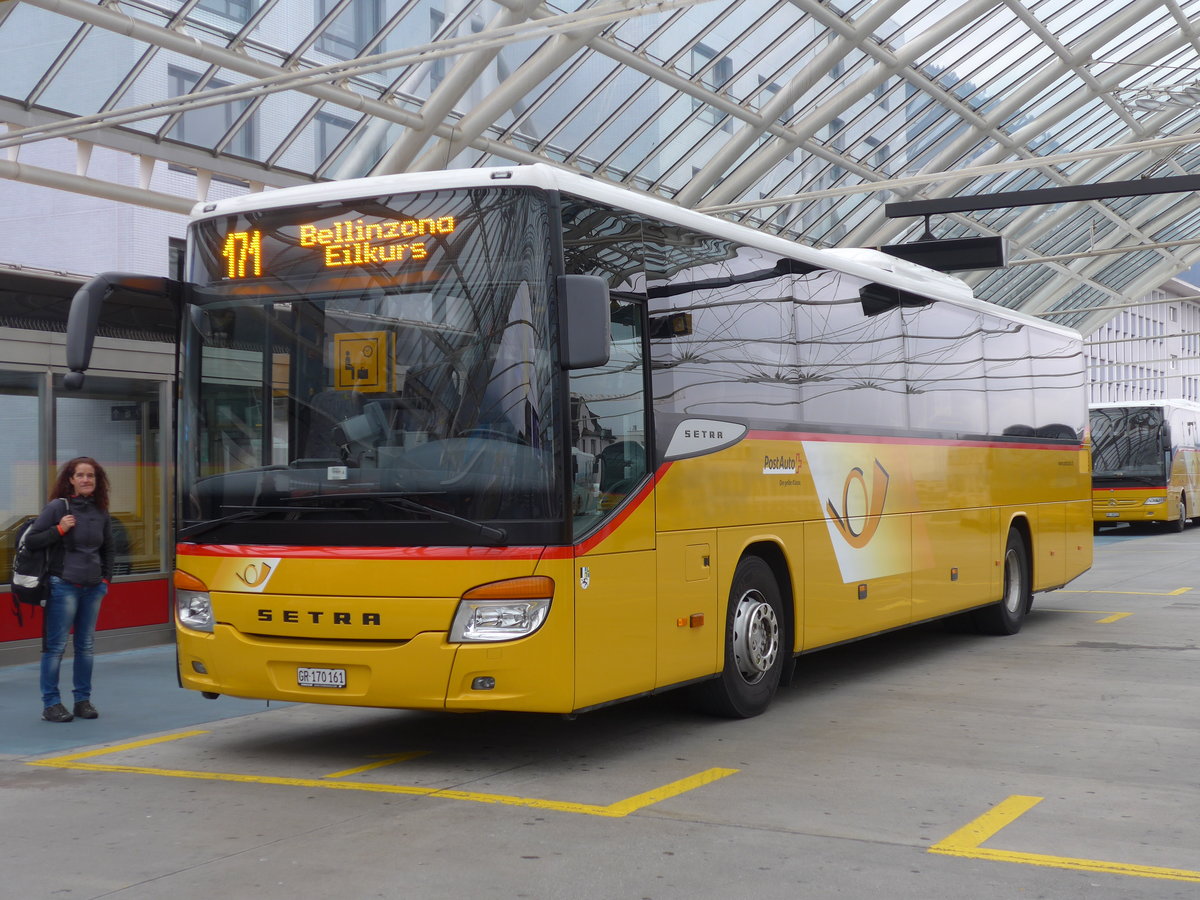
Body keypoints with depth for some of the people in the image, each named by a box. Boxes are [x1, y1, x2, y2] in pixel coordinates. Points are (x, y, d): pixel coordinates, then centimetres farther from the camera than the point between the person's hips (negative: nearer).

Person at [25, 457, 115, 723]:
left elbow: (109, 549, 21)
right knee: (56, 646, -2)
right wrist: (59, 529, -16)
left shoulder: (100, 512, 8)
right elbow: (31, 541, -5)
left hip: (93, 588, 5)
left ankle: (83, 700, 18)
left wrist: (106, 577, 12)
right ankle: (50, 703, 4)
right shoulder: (57, 507, -6)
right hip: (64, 587, -5)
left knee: (86, 646, 10)